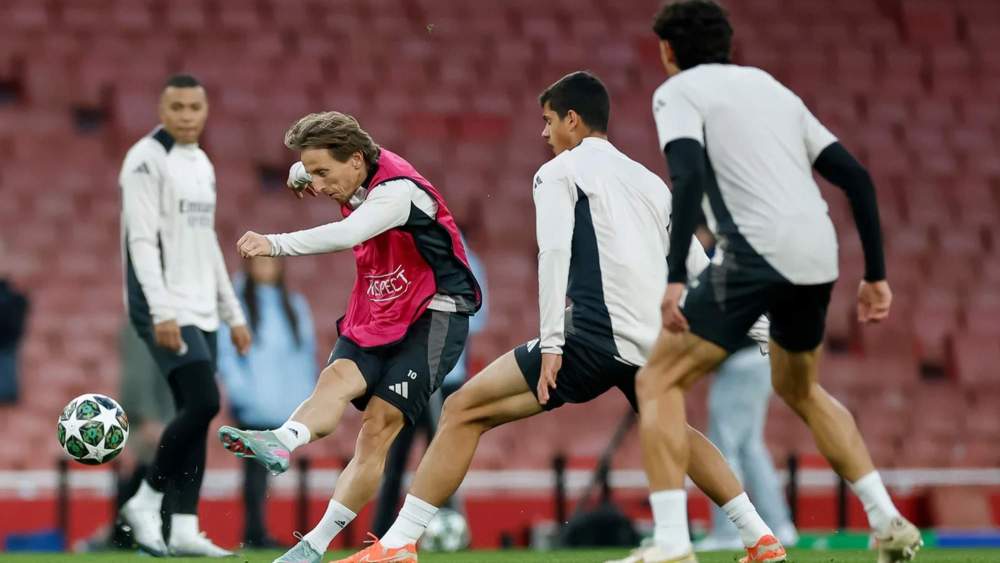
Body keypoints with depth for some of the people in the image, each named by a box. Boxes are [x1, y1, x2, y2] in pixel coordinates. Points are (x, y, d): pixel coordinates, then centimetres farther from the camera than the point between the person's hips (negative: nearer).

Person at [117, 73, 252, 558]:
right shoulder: (147, 159, -9)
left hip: (201, 311, 8)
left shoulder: (202, 164, 17)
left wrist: (233, 314, 20)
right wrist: (163, 312, -25)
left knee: (195, 411, 3)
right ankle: (145, 502, -6)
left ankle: (184, 529, 3)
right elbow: (142, 239, -16)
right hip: (164, 310, -8)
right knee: (203, 401, -18)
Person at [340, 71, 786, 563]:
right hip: (654, 345, 7)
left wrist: (552, 343, -14)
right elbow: (699, 267, 21)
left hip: (597, 336, -7)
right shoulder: (649, 181, 24)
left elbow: (555, 251, -10)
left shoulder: (559, 172, 6)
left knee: (464, 411, -4)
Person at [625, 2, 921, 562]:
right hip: (818, 257, 7)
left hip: (756, 254, -7)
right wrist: (876, 275, 22)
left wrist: (675, 278, -19)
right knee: (801, 389, 29)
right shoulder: (773, 88, 25)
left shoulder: (679, 91, 6)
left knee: (659, 381, 3)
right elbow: (857, 177, 20)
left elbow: (689, 177, -14)